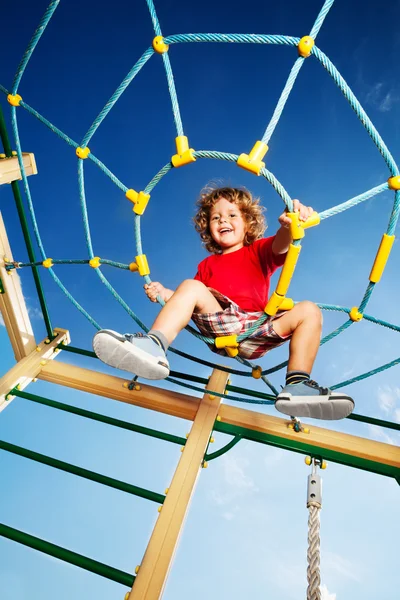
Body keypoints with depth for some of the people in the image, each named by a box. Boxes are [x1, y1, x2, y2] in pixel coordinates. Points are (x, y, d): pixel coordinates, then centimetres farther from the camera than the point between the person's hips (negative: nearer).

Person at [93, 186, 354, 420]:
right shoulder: (207, 265, 27)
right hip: (221, 326, 1)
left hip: (257, 331, 0)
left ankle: (297, 385, -26)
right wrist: (165, 293, 0)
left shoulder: (258, 251, 21)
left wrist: (289, 225, -29)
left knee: (309, 310, -17)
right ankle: (153, 346, -38)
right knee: (190, 286, -17)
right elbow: (193, 301, 20)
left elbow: (280, 245, -4)